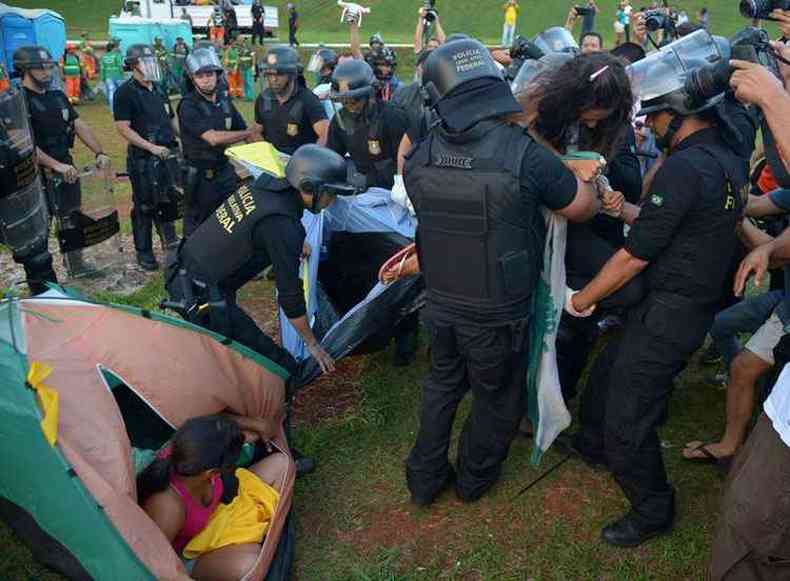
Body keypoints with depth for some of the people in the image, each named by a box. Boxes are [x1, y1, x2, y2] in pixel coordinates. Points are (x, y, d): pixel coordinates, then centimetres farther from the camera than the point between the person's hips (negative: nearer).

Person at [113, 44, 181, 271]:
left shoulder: (159, 90, 14)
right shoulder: (126, 92, -9)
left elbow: (172, 120, 20)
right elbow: (123, 128, -15)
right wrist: (152, 147, -21)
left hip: (168, 155, 6)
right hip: (142, 159, -6)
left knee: (170, 201, 13)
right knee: (144, 206, 3)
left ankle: (170, 241, 30)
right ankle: (144, 252, 15)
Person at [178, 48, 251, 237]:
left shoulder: (224, 100, 6)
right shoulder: (188, 105, -14)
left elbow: (243, 130, 13)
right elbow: (213, 138, -23)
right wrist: (247, 133, -13)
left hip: (225, 171, 6)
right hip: (200, 176, -6)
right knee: (196, 229, 6)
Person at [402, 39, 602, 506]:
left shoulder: (421, 157, -10)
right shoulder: (523, 153, -24)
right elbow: (586, 206, -10)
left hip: (441, 303, 4)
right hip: (497, 314, -4)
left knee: (443, 384, 27)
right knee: (498, 398, 21)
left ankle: (426, 478, 40)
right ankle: (475, 479, 43)